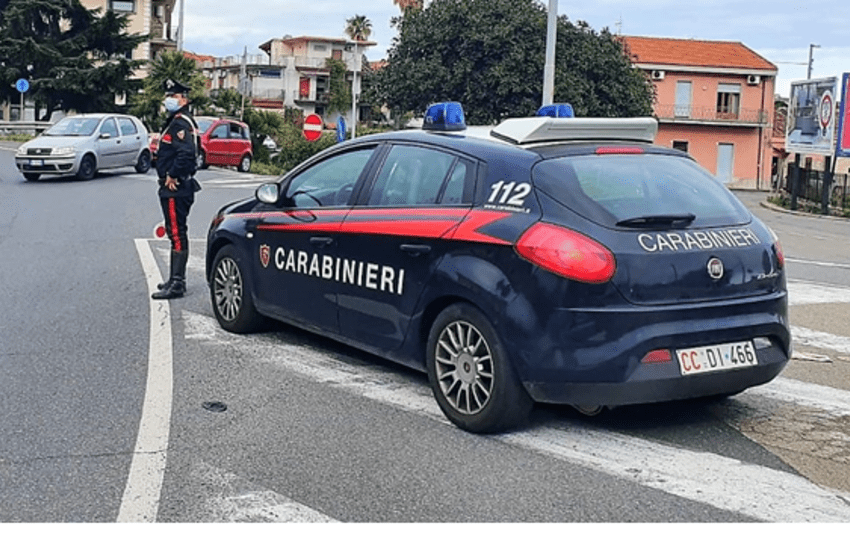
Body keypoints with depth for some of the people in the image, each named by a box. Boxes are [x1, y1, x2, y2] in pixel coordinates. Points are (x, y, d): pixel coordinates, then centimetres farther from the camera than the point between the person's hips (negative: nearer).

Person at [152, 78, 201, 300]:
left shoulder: (182, 123, -15)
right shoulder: (175, 122, 19)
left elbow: (186, 153, -28)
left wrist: (172, 176, -20)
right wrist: (168, 177, 16)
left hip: (176, 188, -11)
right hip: (172, 188, 11)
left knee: (177, 233, -10)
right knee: (175, 232, 15)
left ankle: (177, 284, -9)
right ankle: (176, 279, 24)